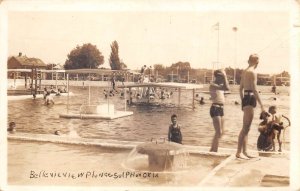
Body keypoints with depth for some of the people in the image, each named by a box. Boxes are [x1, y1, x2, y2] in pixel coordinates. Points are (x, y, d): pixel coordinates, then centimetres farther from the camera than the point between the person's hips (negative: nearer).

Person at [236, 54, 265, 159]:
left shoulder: (244, 71, 16)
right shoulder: (252, 72, -11)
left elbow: (241, 88, 21)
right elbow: (255, 90, -17)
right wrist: (261, 105, -17)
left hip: (245, 99, 10)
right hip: (250, 99, -10)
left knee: (246, 127, 14)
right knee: (245, 128, -9)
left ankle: (244, 151, 21)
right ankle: (238, 152, -9)